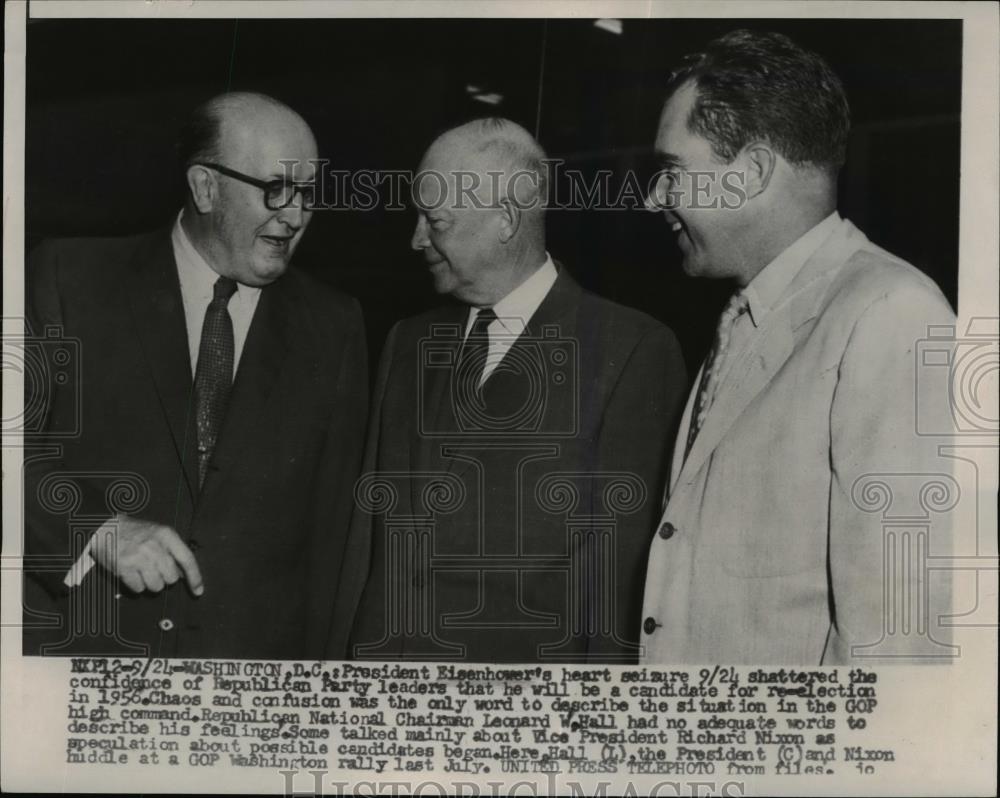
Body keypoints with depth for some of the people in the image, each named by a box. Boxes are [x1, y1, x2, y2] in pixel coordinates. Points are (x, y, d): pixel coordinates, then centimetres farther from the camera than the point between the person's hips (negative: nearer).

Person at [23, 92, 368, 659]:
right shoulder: (71, 278, 0)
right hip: (77, 641, -1)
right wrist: (99, 530, -20)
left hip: (254, 655, 2)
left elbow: (329, 526, 7)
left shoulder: (334, 328, 6)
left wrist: (312, 653, 4)